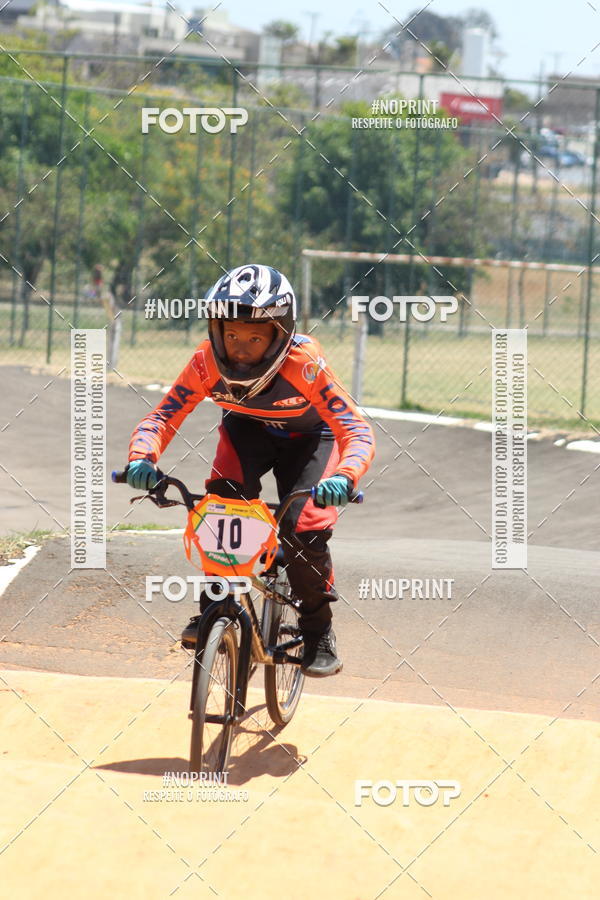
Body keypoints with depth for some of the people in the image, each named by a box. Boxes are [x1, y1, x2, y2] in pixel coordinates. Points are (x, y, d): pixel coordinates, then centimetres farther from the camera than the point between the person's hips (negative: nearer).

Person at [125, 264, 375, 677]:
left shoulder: (303, 364, -38)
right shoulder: (207, 363, -30)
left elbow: (358, 432, -41)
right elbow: (160, 418, -26)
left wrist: (344, 476, -61)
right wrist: (142, 459, -48)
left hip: (308, 437, -2)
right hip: (248, 430, 2)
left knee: (304, 528, -21)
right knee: (224, 499, -27)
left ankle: (319, 630, 3)